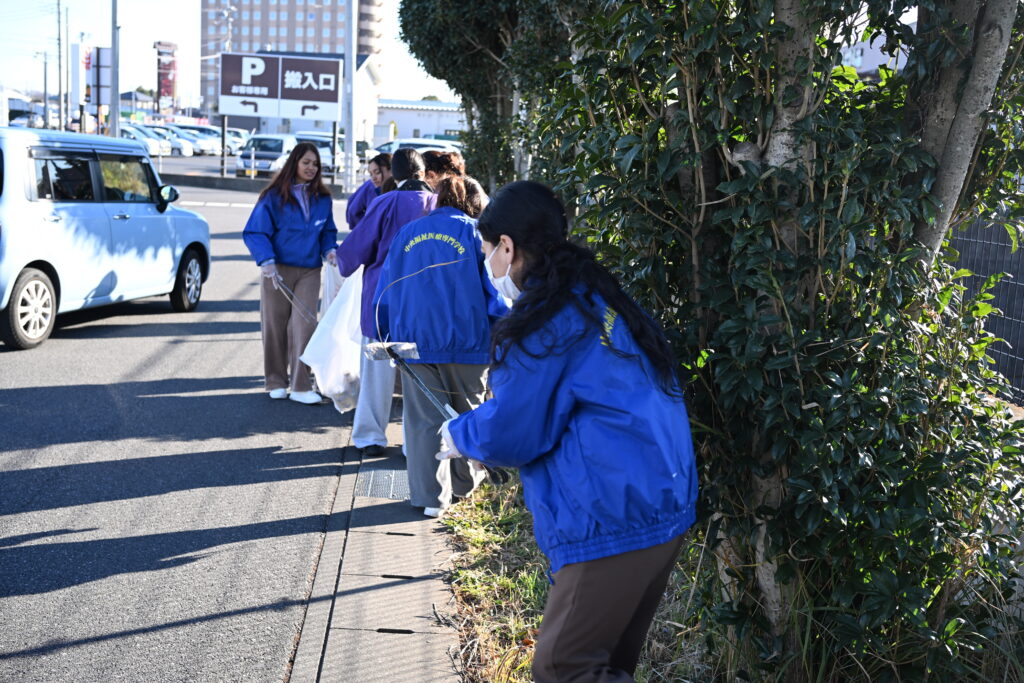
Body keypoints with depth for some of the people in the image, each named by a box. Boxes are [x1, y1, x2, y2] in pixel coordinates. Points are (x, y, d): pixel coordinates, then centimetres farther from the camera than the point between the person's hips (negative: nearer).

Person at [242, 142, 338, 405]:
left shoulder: (323, 198, 7)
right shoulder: (274, 196, -5)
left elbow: (328, 231, 19)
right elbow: (255, 232, -5)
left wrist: (329, 249, -2)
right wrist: (267, 260, -18)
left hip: (309, 272, 2)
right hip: (278, 270, -2)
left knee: (304, 325, -7)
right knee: (275, 326, 5)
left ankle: (300, 386, -4)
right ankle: (276, 382, 19)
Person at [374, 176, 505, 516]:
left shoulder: (406, 233, 11)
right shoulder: (473, 232, -3)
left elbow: (386, 291, 11)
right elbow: (490, 288, -6)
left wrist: (388, 338, 17)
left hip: (415, 341, 3)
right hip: (466, 342, -2)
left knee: (423, 419, 6)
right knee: (467, 414, 16)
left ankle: (430, 496, 7)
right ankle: (464, 482, 30)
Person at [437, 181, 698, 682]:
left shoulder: (544, 321, -13)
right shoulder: (595, 299, 16)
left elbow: (511, 433, -10)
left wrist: (459, 434, 10)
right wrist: (477, 429, 24)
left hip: (613, 522, -9)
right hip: (661, 508, 10)